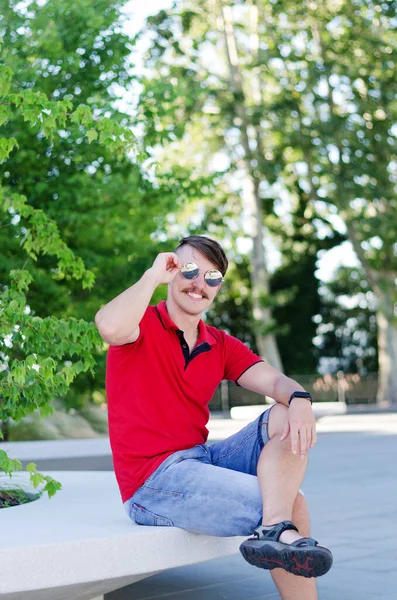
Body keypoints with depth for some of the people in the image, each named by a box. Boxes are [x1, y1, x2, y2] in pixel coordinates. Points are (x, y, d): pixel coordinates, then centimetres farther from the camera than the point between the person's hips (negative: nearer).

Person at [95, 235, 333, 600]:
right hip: (152, 482, -7)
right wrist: (154, 276, -17)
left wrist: (300, 400, -25)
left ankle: (276, 529, -31)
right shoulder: (143, 325, -4)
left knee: (287, 416, -16)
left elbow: (275, 381, -1)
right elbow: (109, 327, -31)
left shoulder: (222, 346, 14)